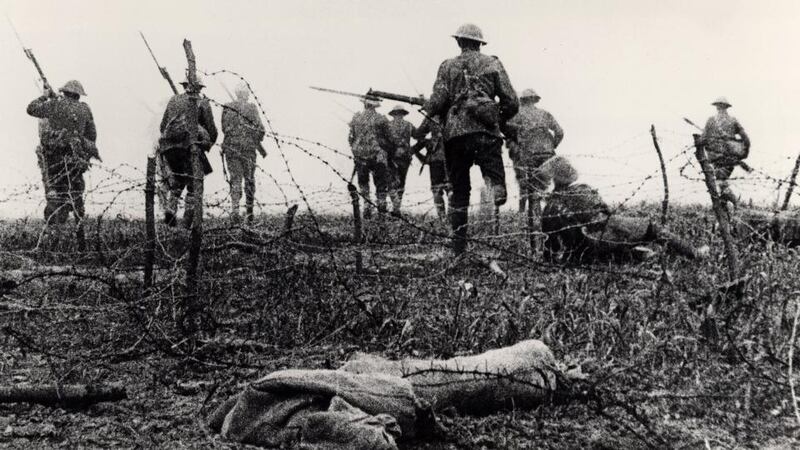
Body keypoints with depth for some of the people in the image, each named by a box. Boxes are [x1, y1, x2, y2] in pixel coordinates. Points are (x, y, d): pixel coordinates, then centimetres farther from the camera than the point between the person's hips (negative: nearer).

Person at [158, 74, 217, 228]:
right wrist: (209, 143, 24)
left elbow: (163, 126, 16)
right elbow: (211, 130, 5)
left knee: (177, 180, 20)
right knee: (194, 183, 6)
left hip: (169, 146, 4)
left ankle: (171, 208, -3)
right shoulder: (202, 103, 7)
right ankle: (188, 219, -3)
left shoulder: (173, 100, 16)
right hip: (191, 146, -3)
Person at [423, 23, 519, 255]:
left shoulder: (448, 66, 11)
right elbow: (511, 103, 6)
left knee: (459, 191, 10)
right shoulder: (492, 64, 11)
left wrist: (425, 108, 23)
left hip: (455, 133, 2)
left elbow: (437, 102, 1)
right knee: (495, 182, -5)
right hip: (485, 132, -2)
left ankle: (459, 247, 12)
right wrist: (498, 120, 24)